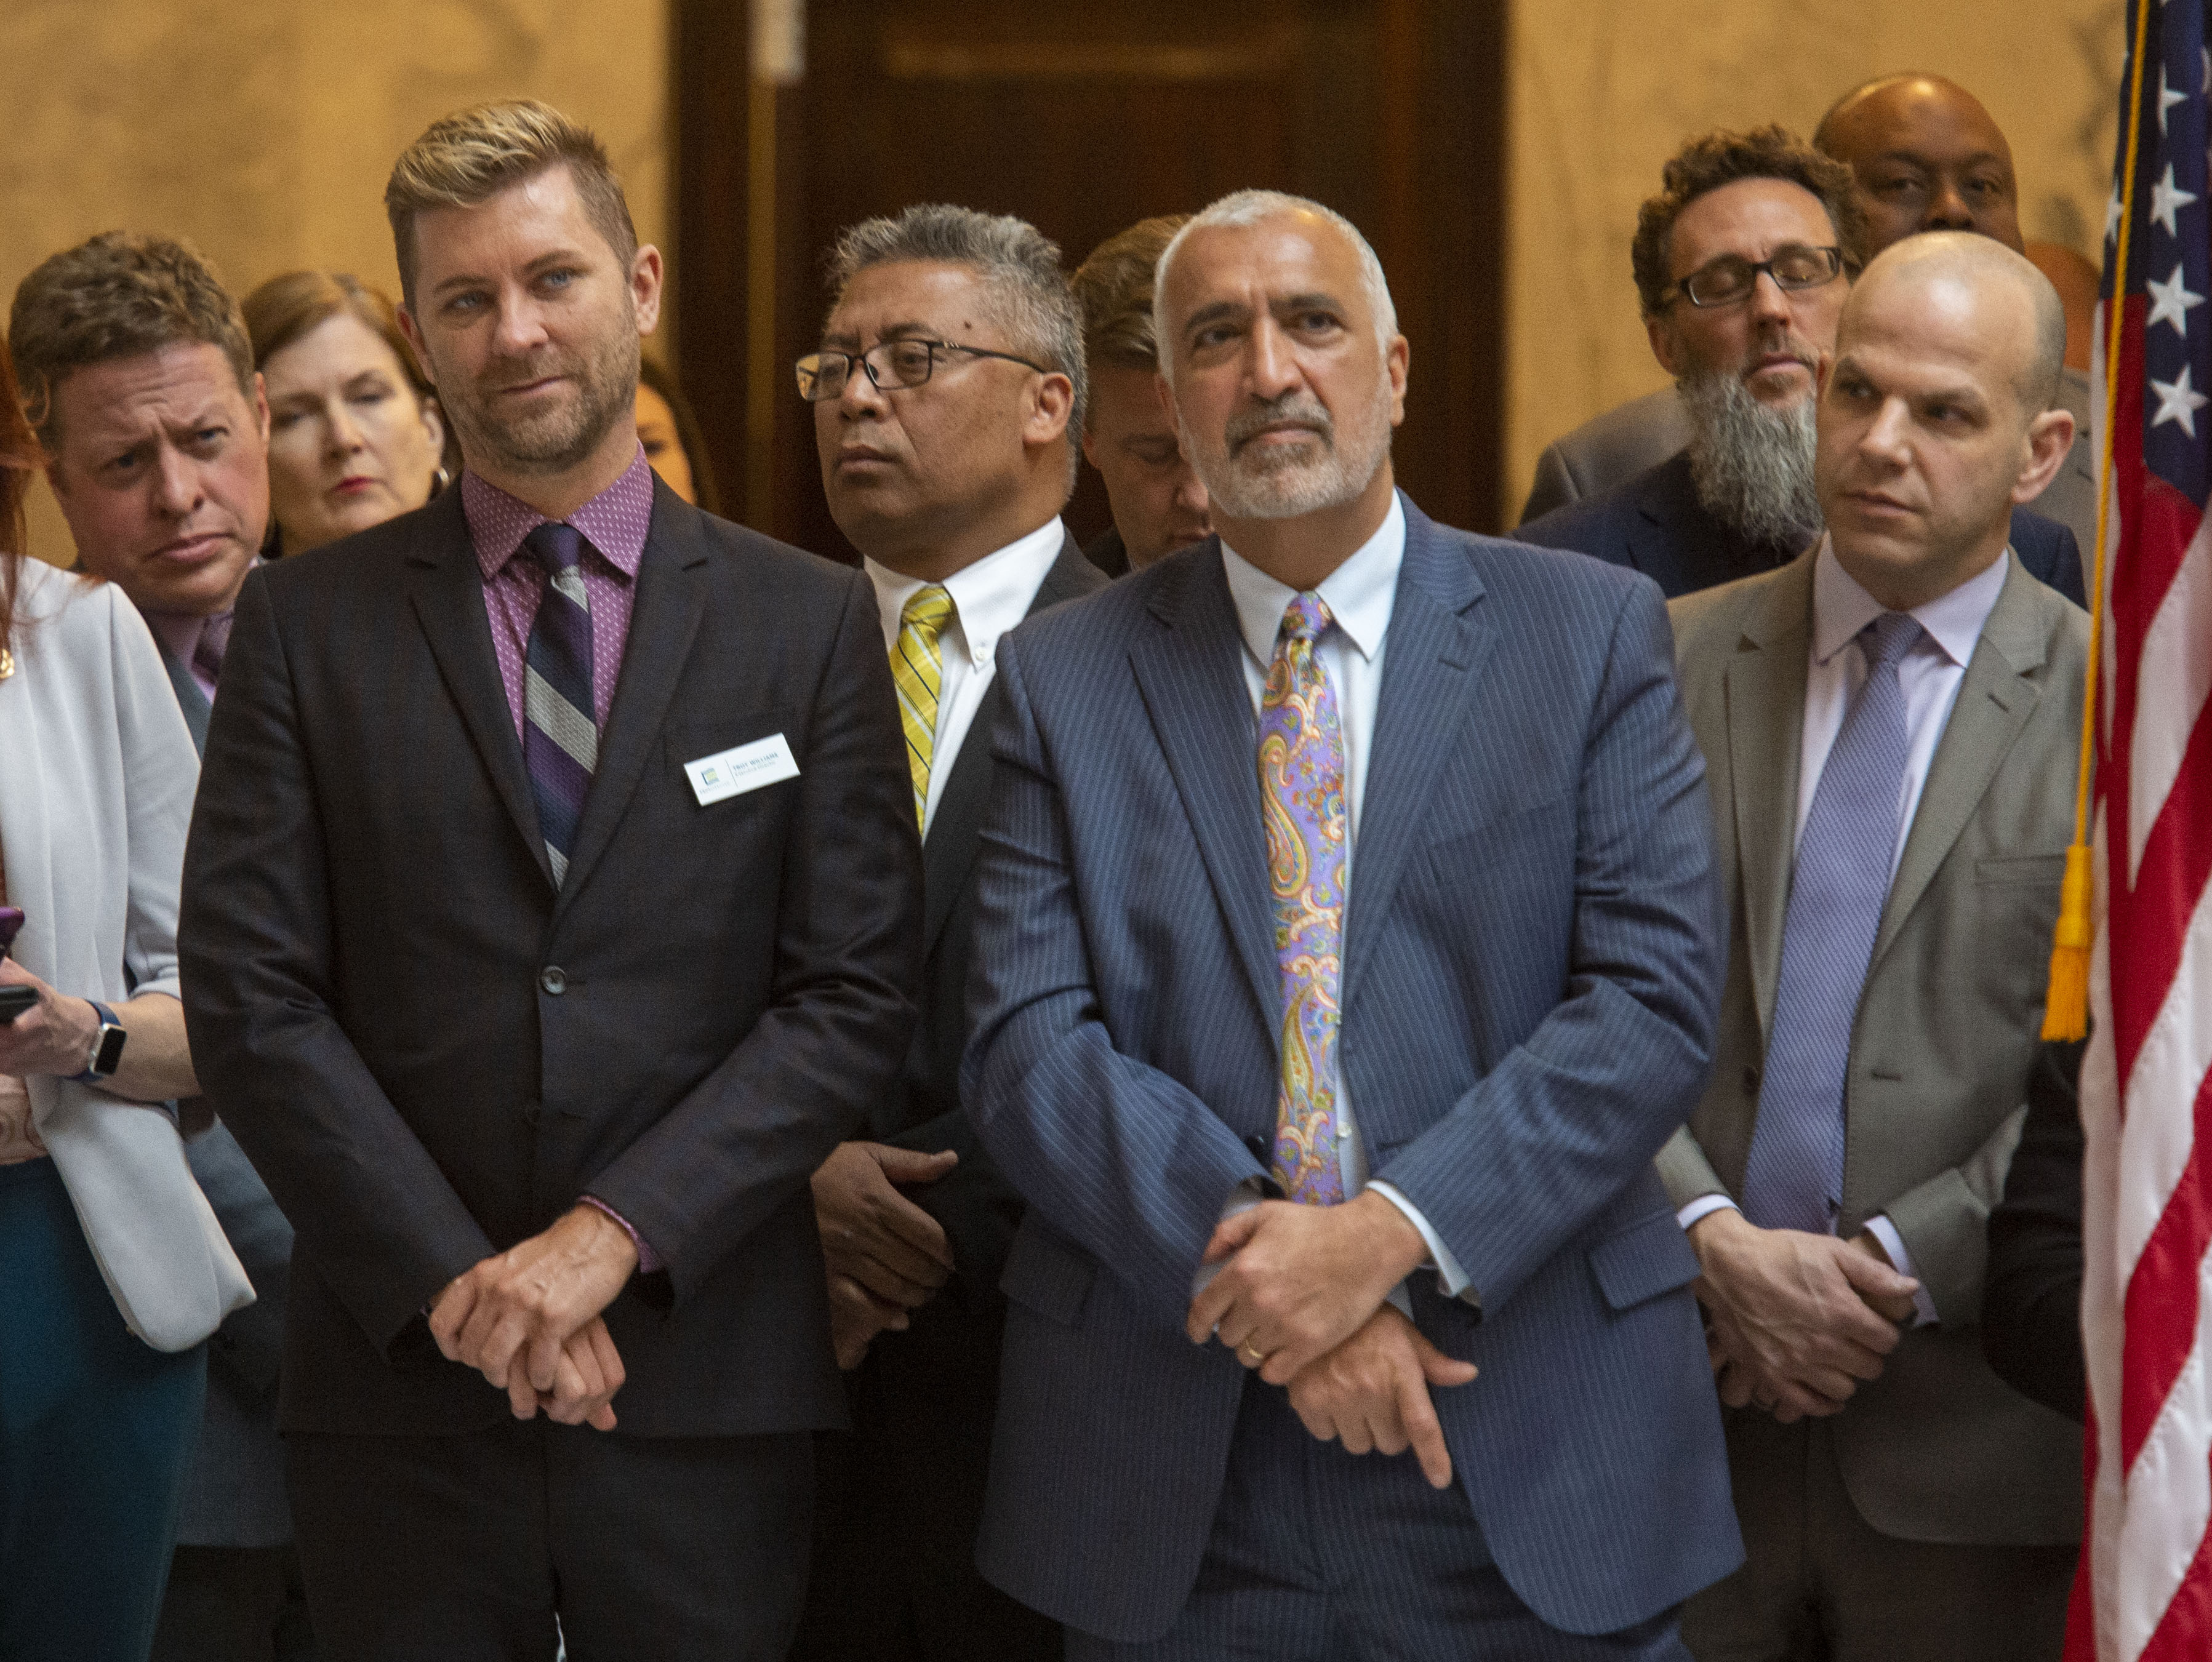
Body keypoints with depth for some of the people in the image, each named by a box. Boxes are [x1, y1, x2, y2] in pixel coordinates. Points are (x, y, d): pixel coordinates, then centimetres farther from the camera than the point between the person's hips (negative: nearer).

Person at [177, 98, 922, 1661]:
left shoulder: (809, 622, 6)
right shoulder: (307, 625, 6)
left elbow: (859, 991, -1)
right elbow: (249, 992, -1)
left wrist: (614, 1236, -13)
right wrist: (460, 1283, -11)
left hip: (705, 1377, 0)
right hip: (402, 1391, 0)